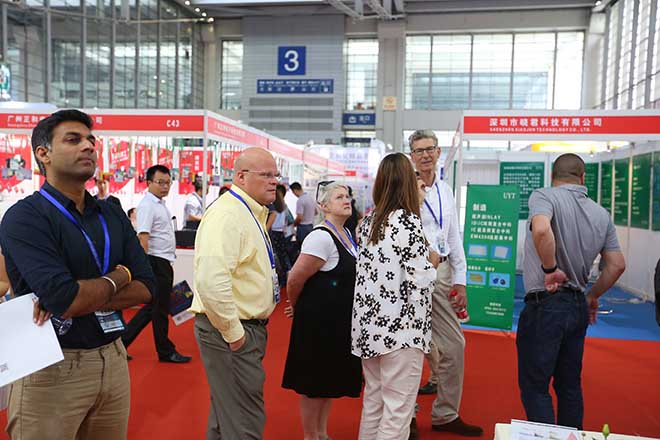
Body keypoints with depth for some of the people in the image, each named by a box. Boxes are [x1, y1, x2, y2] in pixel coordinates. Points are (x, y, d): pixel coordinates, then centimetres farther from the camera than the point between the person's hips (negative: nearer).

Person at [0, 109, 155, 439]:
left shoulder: (112, 214, 6)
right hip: (50, 369, -5)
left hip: (113, 359, 6)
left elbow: (145, 287, -2)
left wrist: (78, 298, -16)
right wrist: (118, 277, -7)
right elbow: (64, 299, -24)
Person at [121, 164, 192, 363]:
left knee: (153, 307, 16)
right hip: (157, 262, -10)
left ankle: (123, 340, 23)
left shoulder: (161, 204, 15)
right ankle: (165, 351, 17)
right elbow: (142, 238, -23)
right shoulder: (147, 205, -15)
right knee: (160, 309, 3)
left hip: (164, 262, 10)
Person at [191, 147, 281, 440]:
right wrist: (233, 333, -22)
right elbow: (211, 281, -32)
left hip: (249, 327, 10)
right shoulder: (227, 215, -20)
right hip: (232, 332, -10)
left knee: (225, 412, 24)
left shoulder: (251, 214, 13)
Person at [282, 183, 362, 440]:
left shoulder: (346, 234, 8)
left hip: (341, 320, 9)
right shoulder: (321, 237, -20)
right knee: (314, 382, 7)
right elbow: (295, 280, -21)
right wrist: (298, 309, -2)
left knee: (331, 379, 20)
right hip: (319, 320, -9)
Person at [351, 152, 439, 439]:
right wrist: (431, 263, 3)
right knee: (397, 410, 4)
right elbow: (419, 282, -17)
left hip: (369, 327, 7)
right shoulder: (409, 222, -15)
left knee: (372, 403, 18)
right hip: (400, 329, -7)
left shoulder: (368, 222, 7)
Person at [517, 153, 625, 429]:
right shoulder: (601, 213, 10)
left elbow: (541, 230, -31)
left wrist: (550, 268, -17)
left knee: (534, 386, 2)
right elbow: (617, 265, 11)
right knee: (570, 385, 19)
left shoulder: (544, 196, -9)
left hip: (545, 304, -7)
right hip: (578, 306, 7)